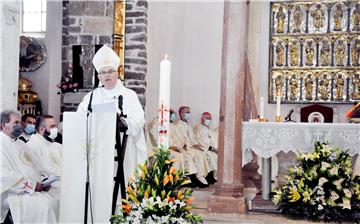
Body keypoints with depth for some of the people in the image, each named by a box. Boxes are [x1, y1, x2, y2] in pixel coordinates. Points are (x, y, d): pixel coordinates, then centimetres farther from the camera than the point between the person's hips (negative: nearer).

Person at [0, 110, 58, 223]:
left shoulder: (20, 143, 22)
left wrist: (42, 182, 4)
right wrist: (31, 185, -17)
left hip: (35, 188, 8)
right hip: (17, 193, -8)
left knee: (56, 203, -14)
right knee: (45, 206, -28)